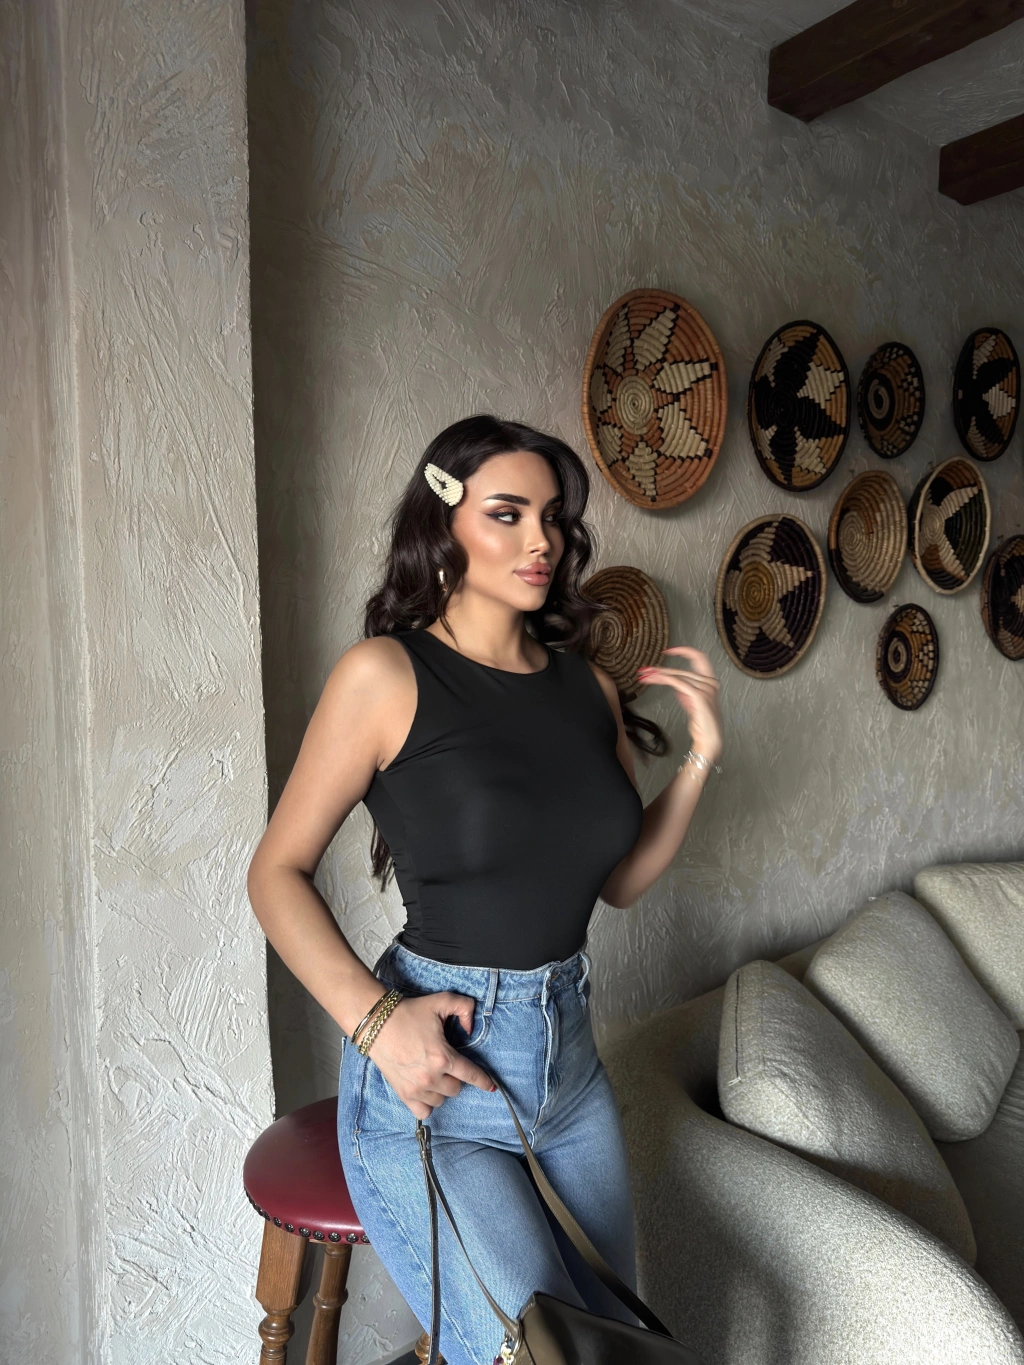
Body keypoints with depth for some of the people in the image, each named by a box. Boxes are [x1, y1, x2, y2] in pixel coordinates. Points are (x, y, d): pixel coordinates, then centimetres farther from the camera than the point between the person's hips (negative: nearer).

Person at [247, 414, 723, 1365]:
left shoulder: (587, 684, 2)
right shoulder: (387, 673, -13)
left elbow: (621, 879, 10)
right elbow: (277, 873, -9)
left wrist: (700, 759, -2)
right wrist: (375, 1020, -20)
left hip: (569, 1057, 6)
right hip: (431, 1081, -5)